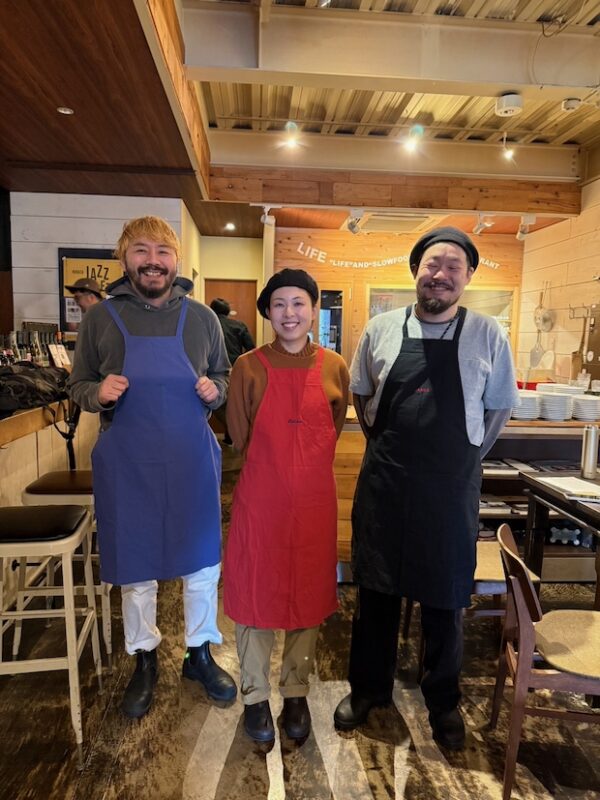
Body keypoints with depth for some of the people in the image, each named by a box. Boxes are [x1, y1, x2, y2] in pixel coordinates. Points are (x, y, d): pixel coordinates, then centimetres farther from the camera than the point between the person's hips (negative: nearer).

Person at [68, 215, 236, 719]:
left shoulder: (201, 318, 3)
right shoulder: (100, 318, 0)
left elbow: (225, 377, 12)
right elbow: (79, 386, 7)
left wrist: (215, 390, -10)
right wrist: (98, 393, -15)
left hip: (192, 461, 1)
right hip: (128, 464, 0)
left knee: (203, 564, 12)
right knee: (136, 569, 14)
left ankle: (200, 653, 37)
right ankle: (145, 660, 39)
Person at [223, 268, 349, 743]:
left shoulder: (334, 368, 0)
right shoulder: (249, 367, -5)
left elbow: (332, 432, 9)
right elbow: (241, 438, 0)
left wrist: (304, 467, 4)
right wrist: (273, 468, 1)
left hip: (315, 499, 2)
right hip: (260, 498, -1)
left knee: (309, 596, 14)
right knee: (255, 594, 11)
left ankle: (297, 693, 36)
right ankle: (255, 695, 33)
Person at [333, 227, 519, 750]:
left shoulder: (487, 335, -3)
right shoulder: (381, 329, 0)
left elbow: (499, 408, 7)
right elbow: (360, 394, 12)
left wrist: (464, 460, 7)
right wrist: (385, 449, 8)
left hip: (452, 490, -1)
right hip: (383, 484, 1)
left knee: (445, 597, 14)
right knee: (376, 589, 14)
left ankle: (443, 700, 39)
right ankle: (368, 688, 38)